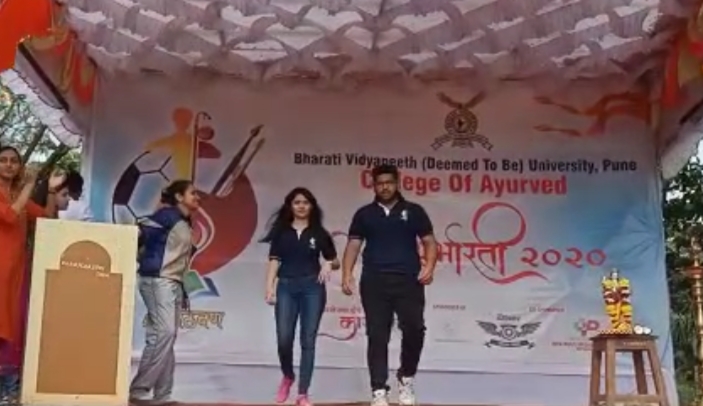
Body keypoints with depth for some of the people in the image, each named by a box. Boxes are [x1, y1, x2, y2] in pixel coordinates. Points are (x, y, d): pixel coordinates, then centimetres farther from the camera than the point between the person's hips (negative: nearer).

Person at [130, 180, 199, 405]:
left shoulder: (185, 225, 19)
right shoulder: (168, 215, -5)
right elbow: (139, 233, -16)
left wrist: (183, 292, 17)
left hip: (173, 283, 9)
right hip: (157, 280, -9)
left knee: (166, 336, 6)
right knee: (165, 332, -16)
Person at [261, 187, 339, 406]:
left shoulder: (319, 233, 8)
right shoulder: (281, 232, 8)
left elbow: (335, 261, 13)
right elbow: (274, 261, 4)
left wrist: (329, 264, -10)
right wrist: (270, 288, -6)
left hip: (312, 288, 0)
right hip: (286, 287, 0)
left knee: (308, 341, -1)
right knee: (284, 339, -8)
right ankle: (287, 376, 24)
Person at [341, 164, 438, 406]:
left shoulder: (413, 211, 11)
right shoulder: (364, 214, 13)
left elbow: (429, 241, 8)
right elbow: (353, 245, 9)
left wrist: (429, 266, -11)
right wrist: (347, 274, -5)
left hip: (408, 280, 0)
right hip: (374, 282, 1)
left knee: (415, 330, -8)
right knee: (377, 336, 0)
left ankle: (406, 379, 16)